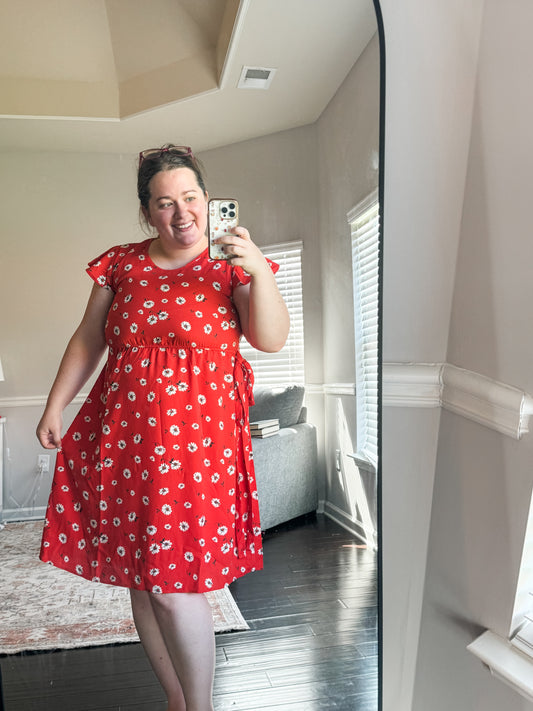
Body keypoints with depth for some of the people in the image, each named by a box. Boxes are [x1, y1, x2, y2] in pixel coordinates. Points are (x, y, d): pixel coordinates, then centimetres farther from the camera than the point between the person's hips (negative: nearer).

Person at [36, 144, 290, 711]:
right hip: (118, 437, 4)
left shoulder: (231, 266, 1)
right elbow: (87, 340, 14)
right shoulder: (120, 264, 9)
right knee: (141, 578, 12)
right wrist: (55, 406, 12)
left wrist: (259, 270, -22)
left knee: (175, 585, -4)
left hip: (196, 438, -4)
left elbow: (272, 340, -10)